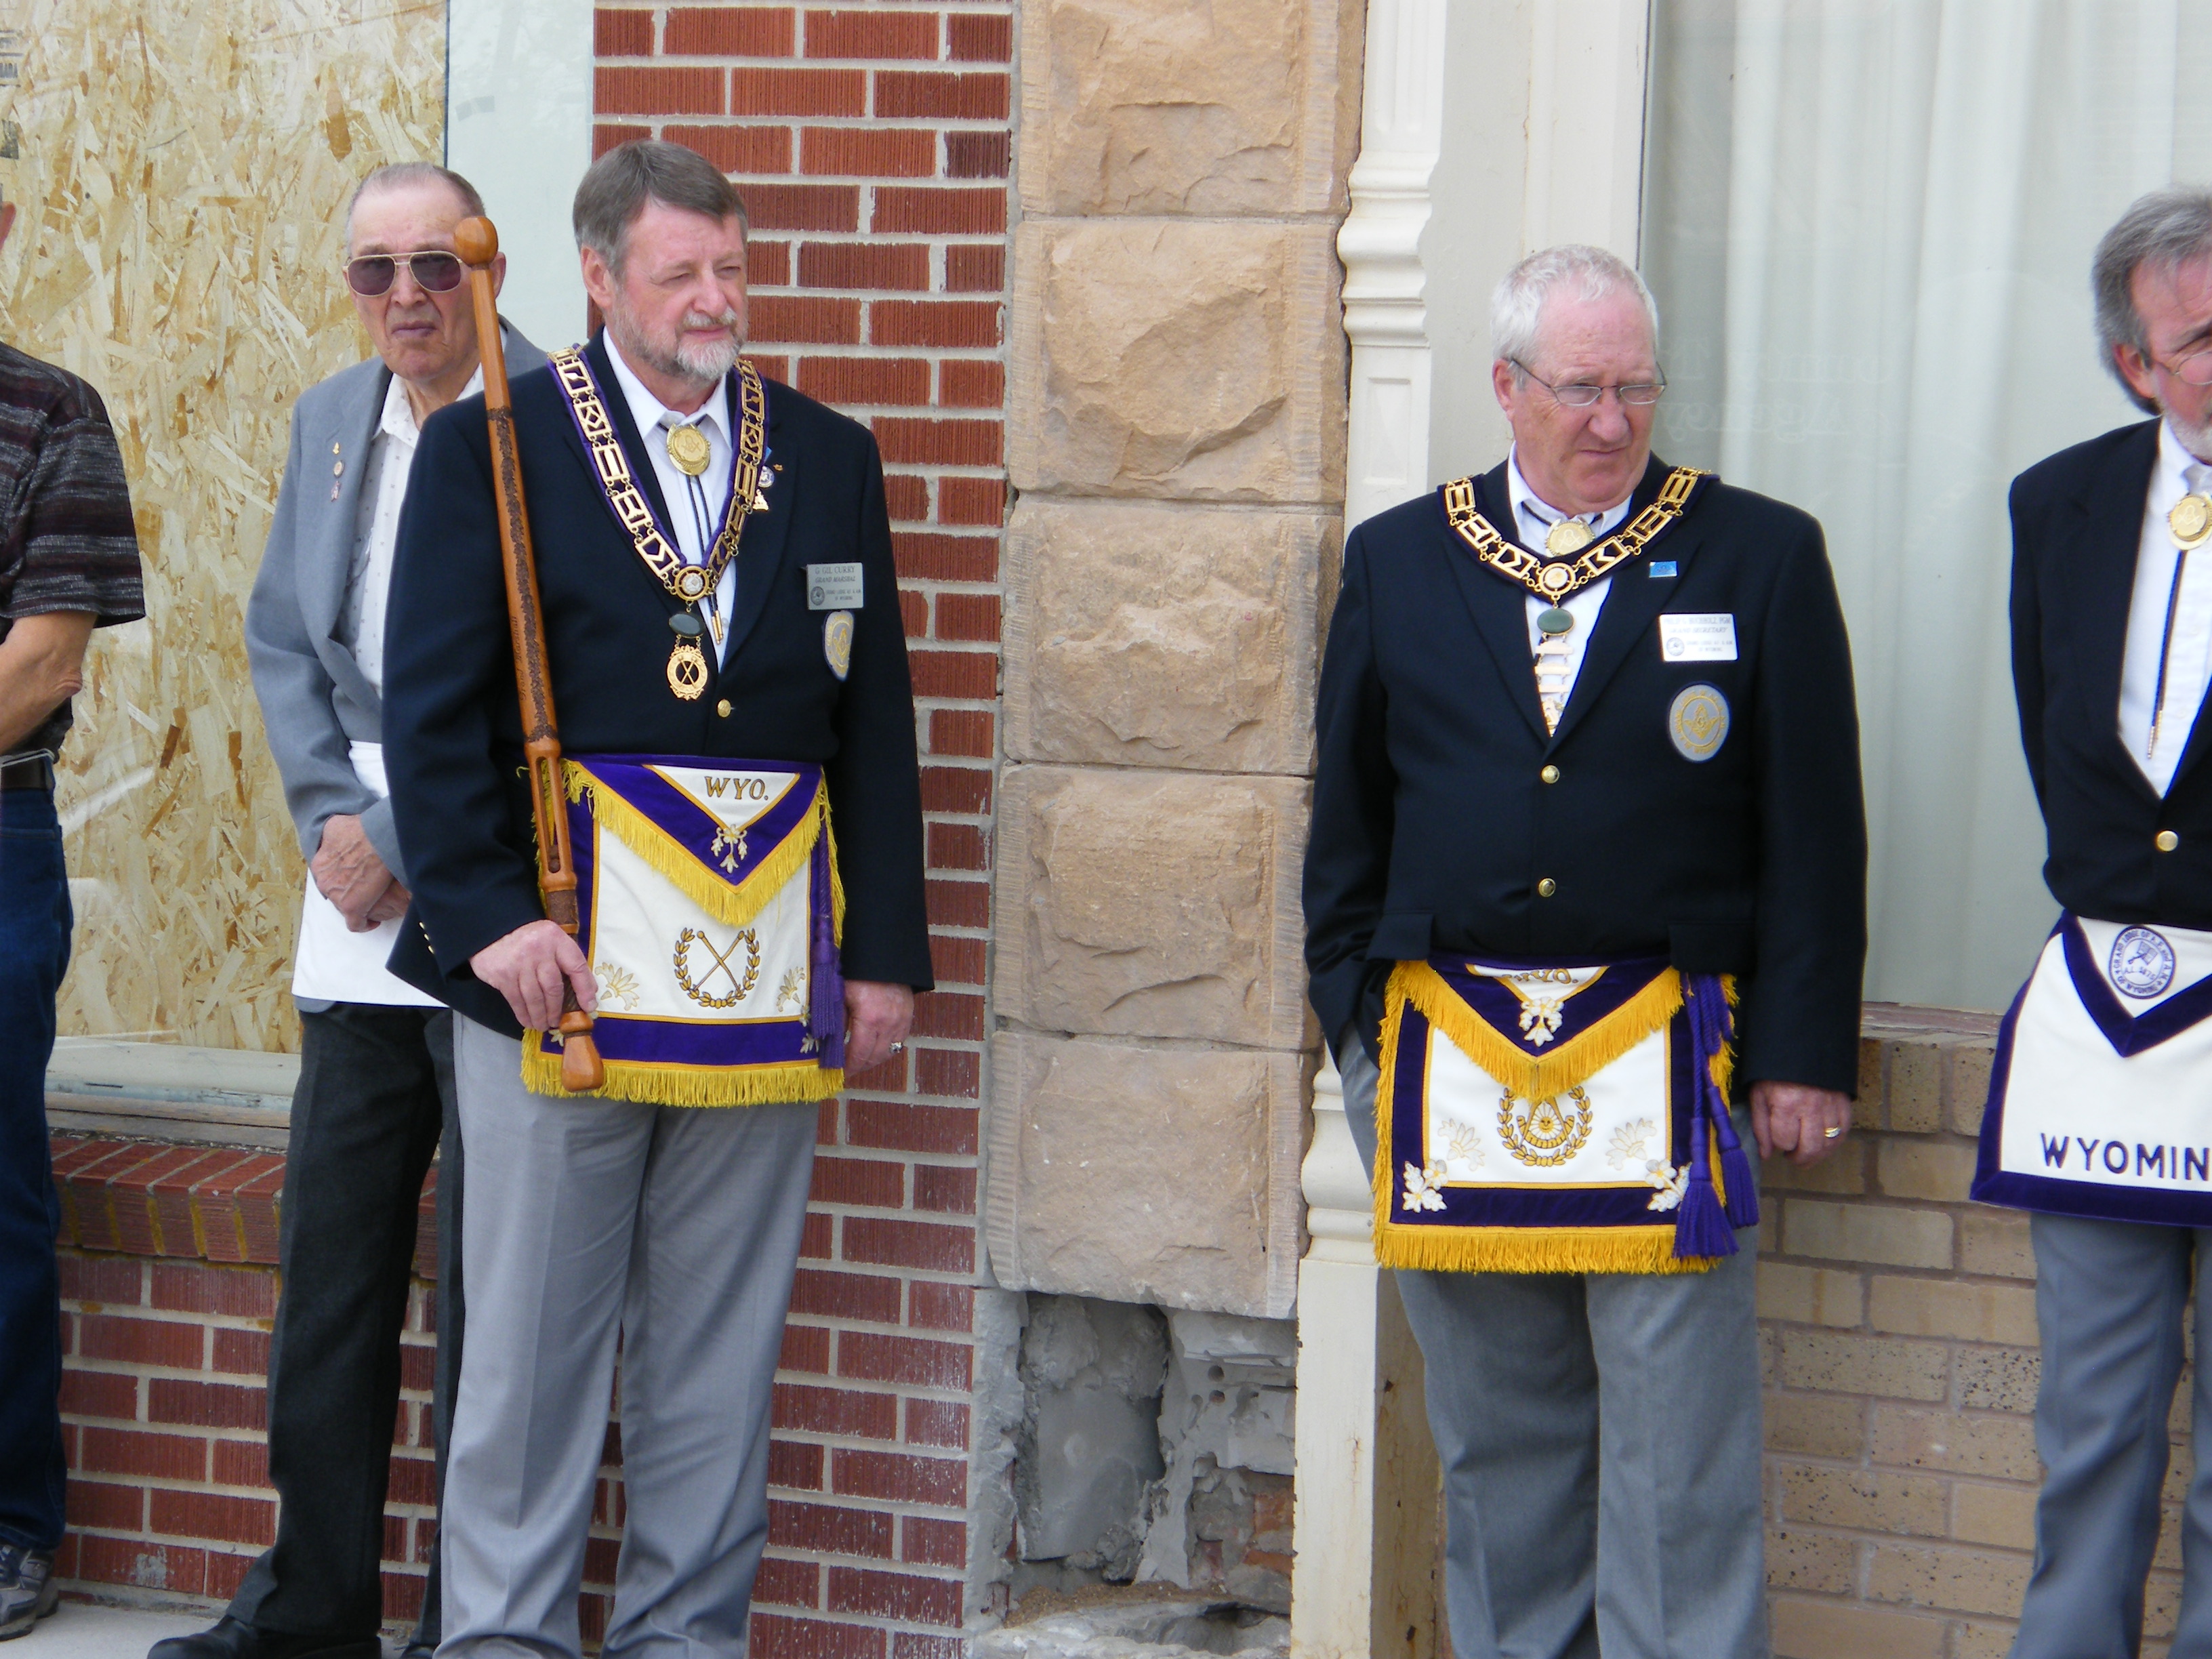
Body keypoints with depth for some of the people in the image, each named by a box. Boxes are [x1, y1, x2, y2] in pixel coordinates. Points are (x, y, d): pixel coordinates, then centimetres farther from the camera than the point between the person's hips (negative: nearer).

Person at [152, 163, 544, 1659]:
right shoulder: (331, 421, 13)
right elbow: (283, 637, 16)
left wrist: (405, 840, -12)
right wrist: (332, 819, 2)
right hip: (358, 918, 7)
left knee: (489, 1288, 0)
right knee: (329, 1267, 10)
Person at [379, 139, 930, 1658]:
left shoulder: (829, 459, 12)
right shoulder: (490, 448, 2)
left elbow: (876, 722, 12)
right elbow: (435, 713, -2)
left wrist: (886, 948, 6)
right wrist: (488, 917, -12)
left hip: (767, 960, 3)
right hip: (555, 954, -3)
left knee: (723, 1339, 8)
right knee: (533, 1325, 2)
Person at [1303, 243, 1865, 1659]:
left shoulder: (1763, 557, 3)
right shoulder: (1399, 561, 9)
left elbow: (1814, 835, 1)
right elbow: (1350, 823, 13)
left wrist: (1805, 1052, -4)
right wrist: (1356, 1024, 7)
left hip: (1664, 1055, -2)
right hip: (1450, 1058, 3)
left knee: (1678, 1447, -4)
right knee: (1495, 1436, 10)